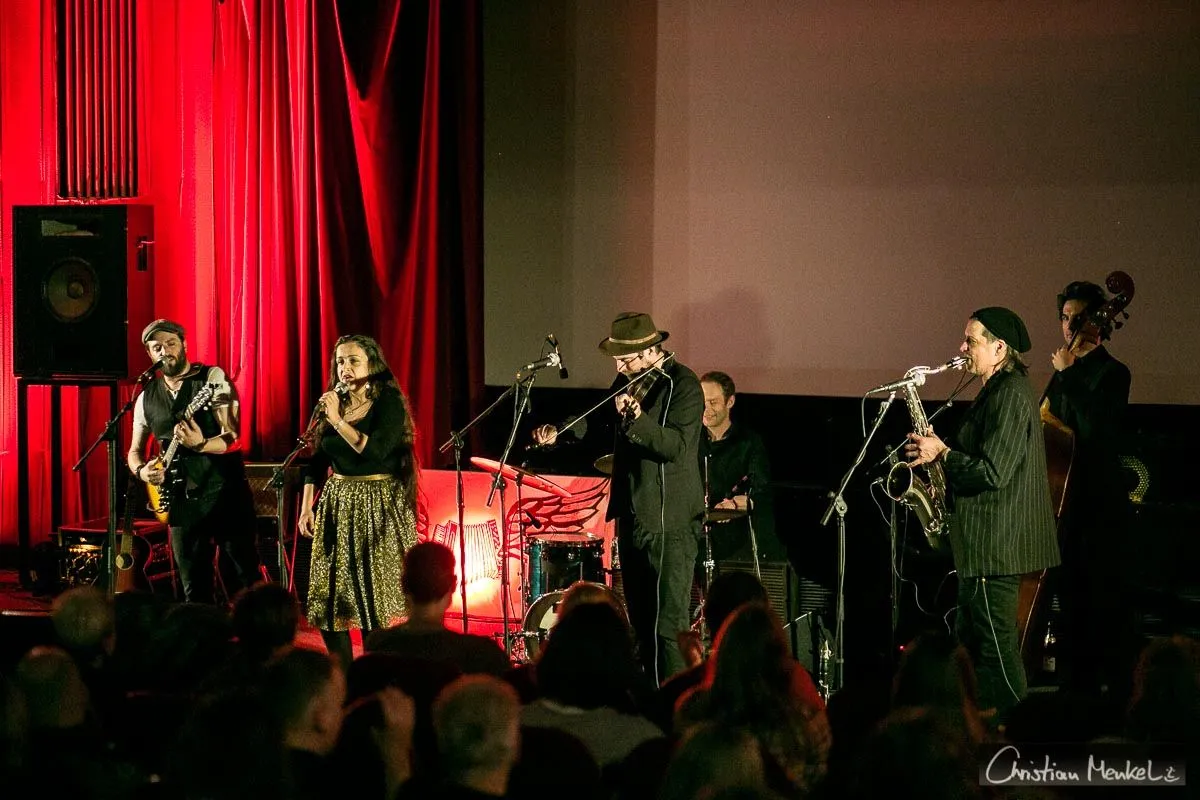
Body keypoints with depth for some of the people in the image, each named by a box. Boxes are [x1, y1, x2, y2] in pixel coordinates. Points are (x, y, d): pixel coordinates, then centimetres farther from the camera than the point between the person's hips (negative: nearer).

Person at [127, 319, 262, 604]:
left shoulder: (213, 379, -5)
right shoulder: (146, 398, 9)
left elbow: (233, 439, -14)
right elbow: (134, 451, 18)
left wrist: (200, 444, -34)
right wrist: (142, 471, -5)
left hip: (225, 493, -4)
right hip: (181, 499, 5)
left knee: (248, 577, -4)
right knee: (194, 588, 8)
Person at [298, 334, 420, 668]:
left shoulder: (389, 402, -7)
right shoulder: (333, 401, 8)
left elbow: (375, 451, -21)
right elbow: (316, 460, 12)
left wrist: (337, 421, -23)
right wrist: (306, 507, 6)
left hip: (377, 504, -5)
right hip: (337, 503, 5)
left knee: (371, 595, -7)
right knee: (328, 595, 2)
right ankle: (342, 675, 12)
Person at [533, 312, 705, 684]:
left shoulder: (684, 385, -14)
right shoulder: (628, 381, 10)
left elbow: (677, 445, -24)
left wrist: (638, 420, -38)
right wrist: (560, 432, 6)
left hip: (671, 523, -8)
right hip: (632, 517, 8)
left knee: (668, 626, -11)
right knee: (640, 621, 14)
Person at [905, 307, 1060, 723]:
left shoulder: (1009, 395, -17)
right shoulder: (1000, 390, 16)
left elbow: (992, 472, -24)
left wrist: (942, 454, -13)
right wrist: (944, 452, 10)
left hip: (997, 545, -11)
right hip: (986, 544, 11)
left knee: (997, 645, -7)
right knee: (973, 642, 16)